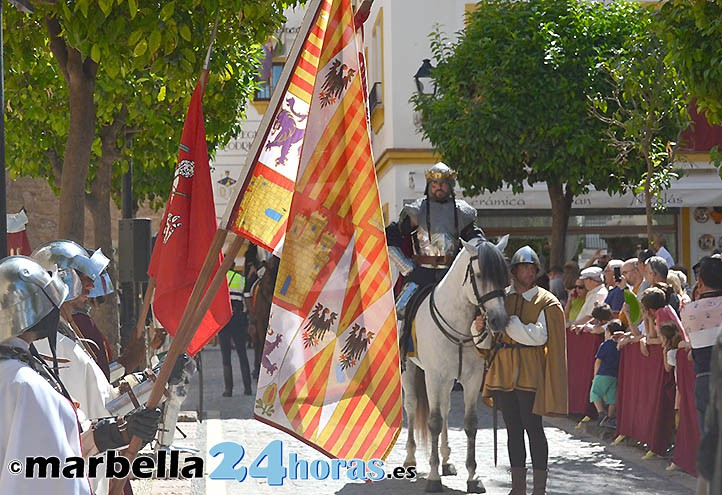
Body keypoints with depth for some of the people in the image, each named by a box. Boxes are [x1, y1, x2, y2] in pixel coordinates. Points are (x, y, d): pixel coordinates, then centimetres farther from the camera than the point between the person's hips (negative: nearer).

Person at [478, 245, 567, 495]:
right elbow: (485, 342, 10)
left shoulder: (546, 302, -1)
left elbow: (539, 336, -16)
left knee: (533, 428, -4)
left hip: (530, 373, -4)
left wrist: (506, 321, -17)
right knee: (513, 429, 9)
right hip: (502, 372, 4)